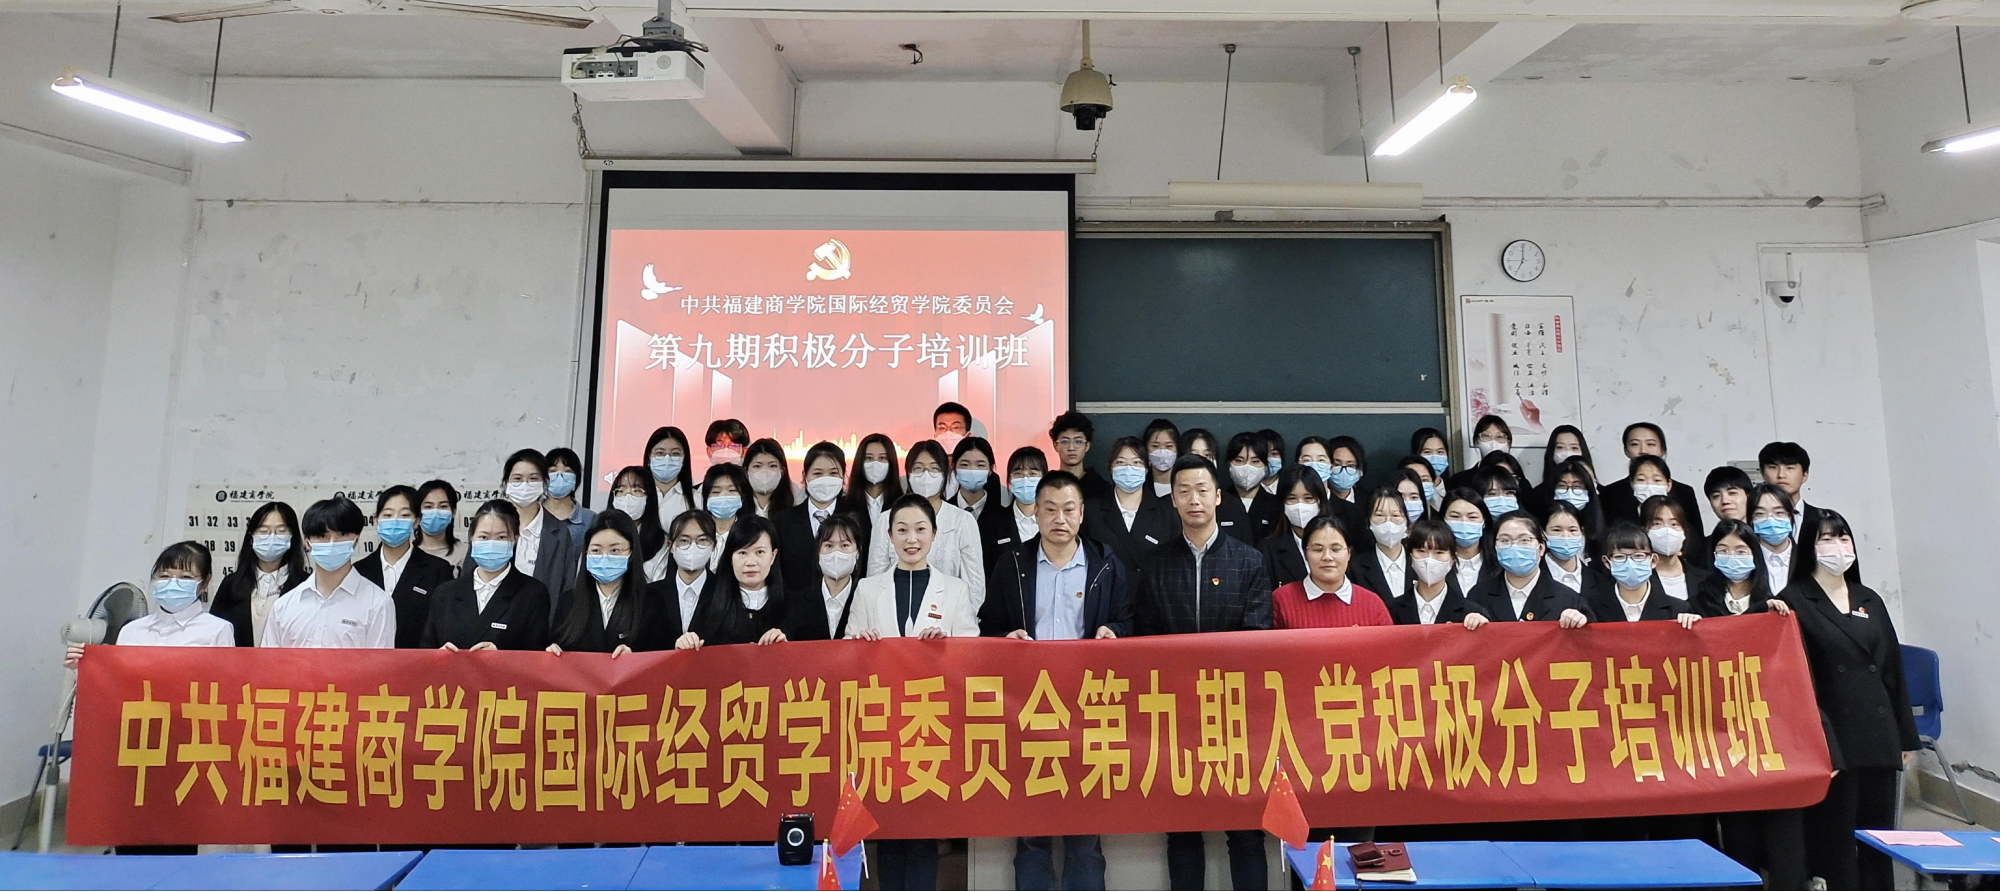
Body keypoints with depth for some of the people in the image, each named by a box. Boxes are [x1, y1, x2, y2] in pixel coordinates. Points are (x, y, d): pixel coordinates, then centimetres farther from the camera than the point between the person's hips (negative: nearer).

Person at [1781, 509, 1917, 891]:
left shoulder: (1870, 600, 12)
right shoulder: (1794, 601, -6)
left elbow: (1893, 670, 14)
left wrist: (1906, 736, 13)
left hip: (1878, 735, 6)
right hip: (1830, 736, -6)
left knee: (1879, 836, 12)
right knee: (1834, 836, 1)